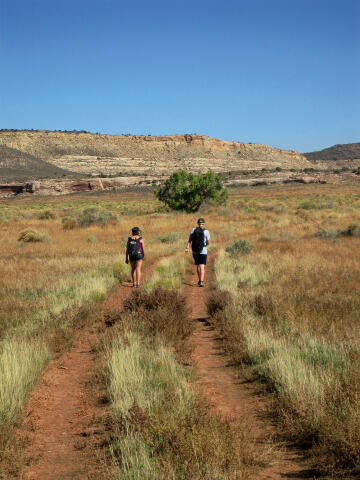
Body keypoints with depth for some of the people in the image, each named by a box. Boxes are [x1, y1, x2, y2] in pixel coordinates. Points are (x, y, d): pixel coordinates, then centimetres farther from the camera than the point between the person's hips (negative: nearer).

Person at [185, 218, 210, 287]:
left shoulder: (193, 230, 2)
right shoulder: (206, 231, -5)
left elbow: (189, 240, -7)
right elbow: (208, 242, 1)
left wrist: (187, 248, -16)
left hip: (195, 251, 3)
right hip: (203, 251, -3)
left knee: (198, 265, 20)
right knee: (202, 267, -7)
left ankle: (200, 280, 30)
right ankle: (201, 281, -22)